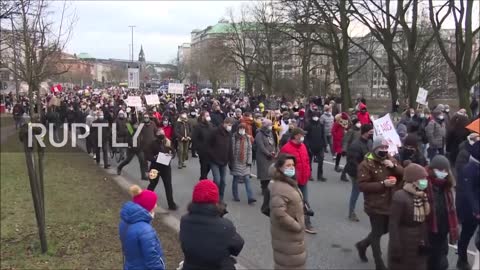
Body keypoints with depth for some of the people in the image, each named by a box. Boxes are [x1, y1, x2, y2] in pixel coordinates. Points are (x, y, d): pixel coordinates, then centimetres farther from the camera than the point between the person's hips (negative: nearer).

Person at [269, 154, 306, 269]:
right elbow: (279, 213, -35)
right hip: (286, 235, -10)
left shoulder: (289, 182, 7)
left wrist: (298, 225, 12)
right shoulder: (280, 188, -27)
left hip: (292, 233, 10)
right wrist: (297, 226, -24)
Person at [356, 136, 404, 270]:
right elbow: (362, 185, -21)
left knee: (385, 230, 20)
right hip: (375, 206, -7)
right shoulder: (366, 164, -15)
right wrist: (383, 184, -26)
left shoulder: (391, 160, 6)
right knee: (377, 233, 5)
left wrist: (394, 166, -17)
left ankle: (362, 245, 42)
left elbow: (403, 174, 2)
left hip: (390, 204, 7)